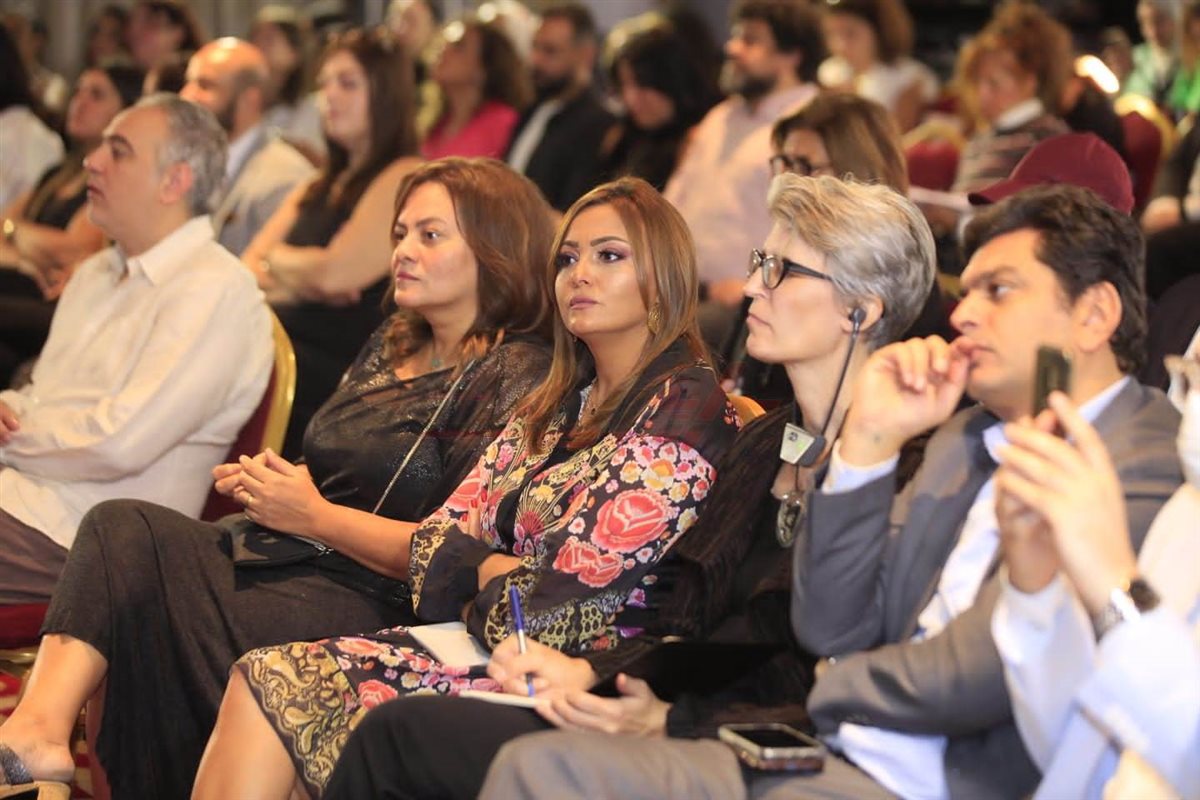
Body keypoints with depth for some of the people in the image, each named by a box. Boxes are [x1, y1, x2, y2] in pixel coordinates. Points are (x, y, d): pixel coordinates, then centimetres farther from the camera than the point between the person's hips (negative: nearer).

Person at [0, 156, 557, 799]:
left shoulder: (516, 377, -7)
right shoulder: (393, 342, 21)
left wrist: (315, 515, -10)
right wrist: (265, 479, 5)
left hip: (372, 600, -8)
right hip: (276, 554, 8)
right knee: (121, 526, -18)